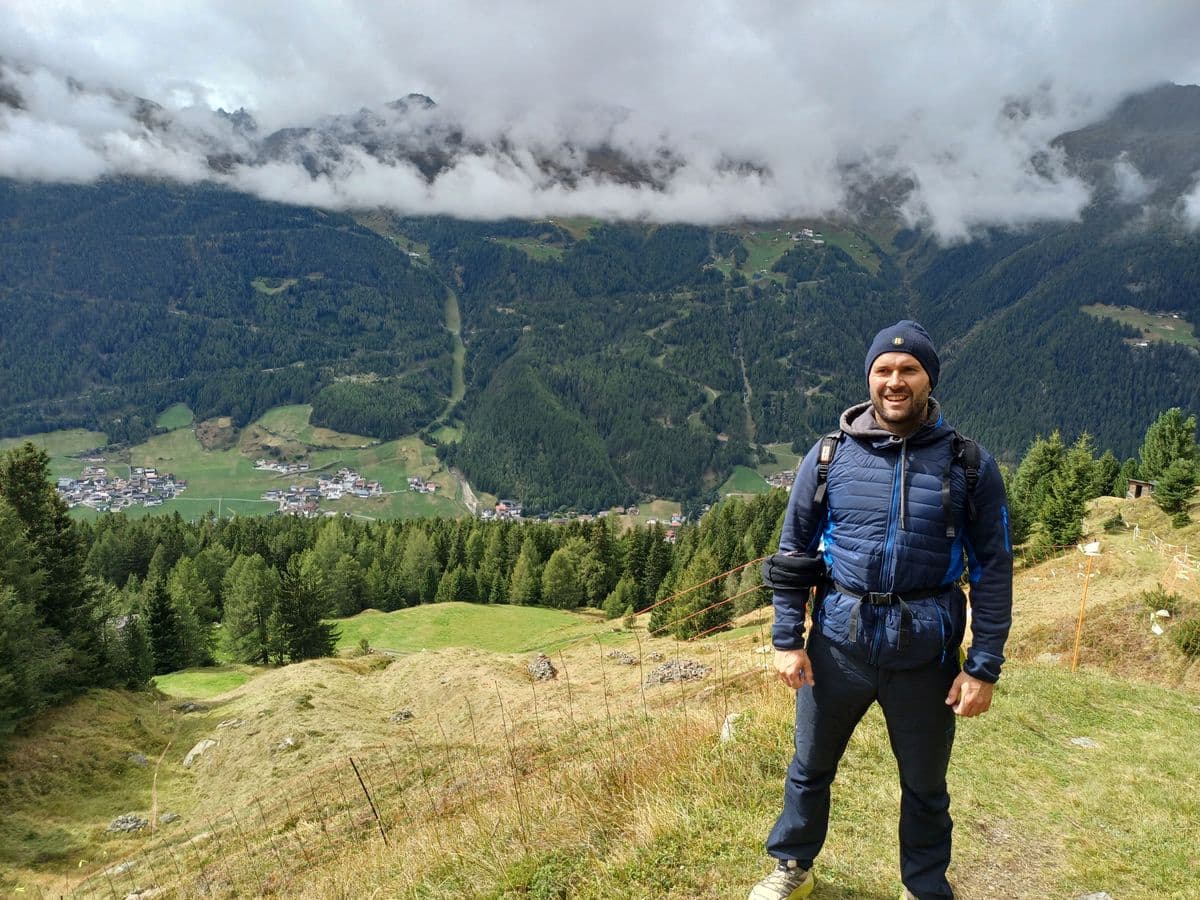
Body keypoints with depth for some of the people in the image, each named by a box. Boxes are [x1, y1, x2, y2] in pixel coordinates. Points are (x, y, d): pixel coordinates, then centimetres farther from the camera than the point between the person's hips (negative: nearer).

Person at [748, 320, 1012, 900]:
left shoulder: (969, 464, -5)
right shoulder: (829, 456, -3)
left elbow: (993, 570, -2)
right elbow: (793, 549, 3)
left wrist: (984, 668, -5)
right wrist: (787, 639, -2)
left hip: (925, 653, -1)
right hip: (838, 644, 1)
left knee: (924, 785, 19)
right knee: (810, 767, 18)